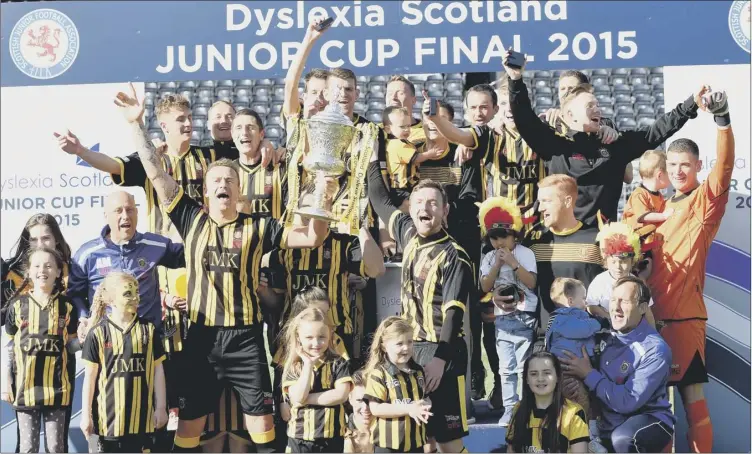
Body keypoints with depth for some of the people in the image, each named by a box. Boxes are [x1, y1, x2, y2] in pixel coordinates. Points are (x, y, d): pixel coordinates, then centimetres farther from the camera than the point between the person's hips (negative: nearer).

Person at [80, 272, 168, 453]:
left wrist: (161, 407, 4)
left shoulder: (148, 330, 2)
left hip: (140, 415, 2)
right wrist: (86, 414, -1)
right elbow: (90, 377, -1)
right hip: (109, 414, -1)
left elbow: (158, 371, 5)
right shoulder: (98, 333, -4)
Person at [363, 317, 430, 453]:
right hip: (388, 442, -6)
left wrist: (426, 405, -6)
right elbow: (375, 408, -18)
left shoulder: (418, 372, 8)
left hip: (415, 441, 6)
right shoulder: (378, 374, -13)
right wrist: (407, 409, -24)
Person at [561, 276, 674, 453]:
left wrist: (589, 374, -18)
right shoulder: (607, 337, 2)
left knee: (622, 439, -35)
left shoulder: (655, 350, -18)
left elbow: (628, 402, -24)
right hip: (609, 425, 6)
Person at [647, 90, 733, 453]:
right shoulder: (665, 207, 16)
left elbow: (724, 165, -22)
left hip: (685, 313, -7)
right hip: (659, 311, 7)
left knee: (691, 390, -3)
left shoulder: (705, 199, -5)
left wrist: (722, 119, -35)